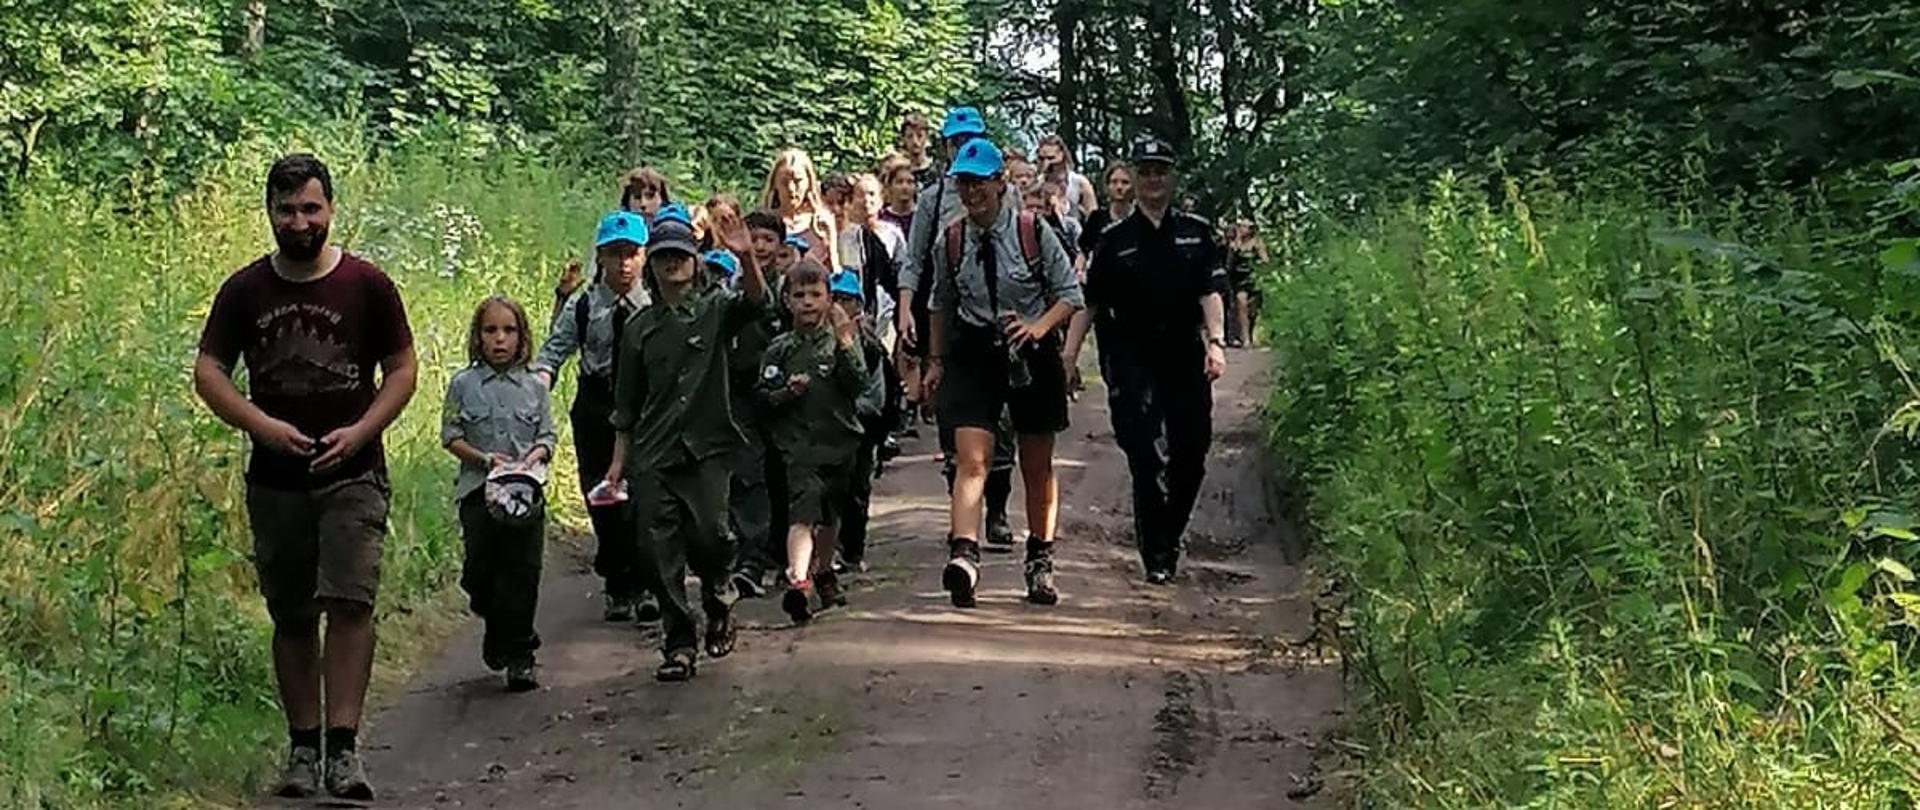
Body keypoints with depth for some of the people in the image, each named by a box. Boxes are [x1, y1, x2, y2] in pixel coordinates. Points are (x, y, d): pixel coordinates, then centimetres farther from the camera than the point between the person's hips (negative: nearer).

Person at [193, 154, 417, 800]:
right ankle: (302, 747, 18)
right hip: (275, 480, 3)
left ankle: (344, 747, -15)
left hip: (352, 475, -2)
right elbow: (208, 371, 4)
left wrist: (360, 432, -11)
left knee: (350, 603, -15)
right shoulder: (245, 290, 3)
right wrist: (261, 425, -12)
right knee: (291, 618, 9)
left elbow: (402, 370, 3)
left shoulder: (367, 285, -1)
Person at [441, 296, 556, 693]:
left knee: (522, 572, -4)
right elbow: (451, 436, 2)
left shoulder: (533, 386, 8)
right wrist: (485, 458, -12)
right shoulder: (464, 384, 4)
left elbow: (546, 436, 8)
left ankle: (519, 658, 2)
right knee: (479, 569, -7)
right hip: (478, 490, -1)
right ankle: (496, 628, 22)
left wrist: (532, 458, -12)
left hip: (527, 492, 1)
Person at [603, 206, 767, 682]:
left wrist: (746, 259, -36)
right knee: (658, 552, -3)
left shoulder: (715, 310, 5)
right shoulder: (641, 329, 12)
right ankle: (678, 644, 7)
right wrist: (618, 464, 11)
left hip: (706, 448, -3)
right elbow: (626, 408, 16)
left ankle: (719, 602, 13)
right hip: (652, 456, 3)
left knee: (709, 534, -17)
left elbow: (755, 302, -18)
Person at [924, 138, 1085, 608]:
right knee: (971, 459, -16)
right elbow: (941, 305, 17)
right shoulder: (949, 242, 1)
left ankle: (1040, 562, 24)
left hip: (1031, 353, -1)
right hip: (973, 355, 1)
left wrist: (1039, 326, -18)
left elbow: (1070, 295, -2)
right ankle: (963, 556, -30)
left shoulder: (1034, 233, -7)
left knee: (1037, 466, 11)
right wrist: (936, 360, 19)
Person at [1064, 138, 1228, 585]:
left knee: (1191, 454, 3)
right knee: (1142, 451, -11)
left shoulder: (1195, 232, 9)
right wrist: (1069, 355, 0)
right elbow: (1089, 302, 7)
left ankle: (1168, 536, 24)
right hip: (1132, 358, -2)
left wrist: (1215, 341, -12)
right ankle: (1156, 553, -7)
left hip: (1185, 356, 2)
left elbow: (1209, 292, 2)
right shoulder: (1115, 239, 6)